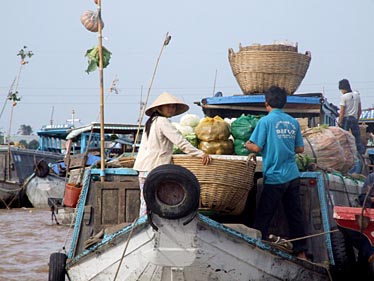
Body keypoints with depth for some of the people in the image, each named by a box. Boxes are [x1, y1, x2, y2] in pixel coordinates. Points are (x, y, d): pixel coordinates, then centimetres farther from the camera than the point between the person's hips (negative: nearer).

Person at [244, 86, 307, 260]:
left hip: (274, 177, -5)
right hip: (293, 176, 5)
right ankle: (301, 253, 12)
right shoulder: (293, 122, 8)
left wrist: (247, 145, 10)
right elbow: (300, 149, 12)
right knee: (295, 216, 9)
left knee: (262, 218, 1)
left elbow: (256, 147, -10)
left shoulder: (266, 121, -8)